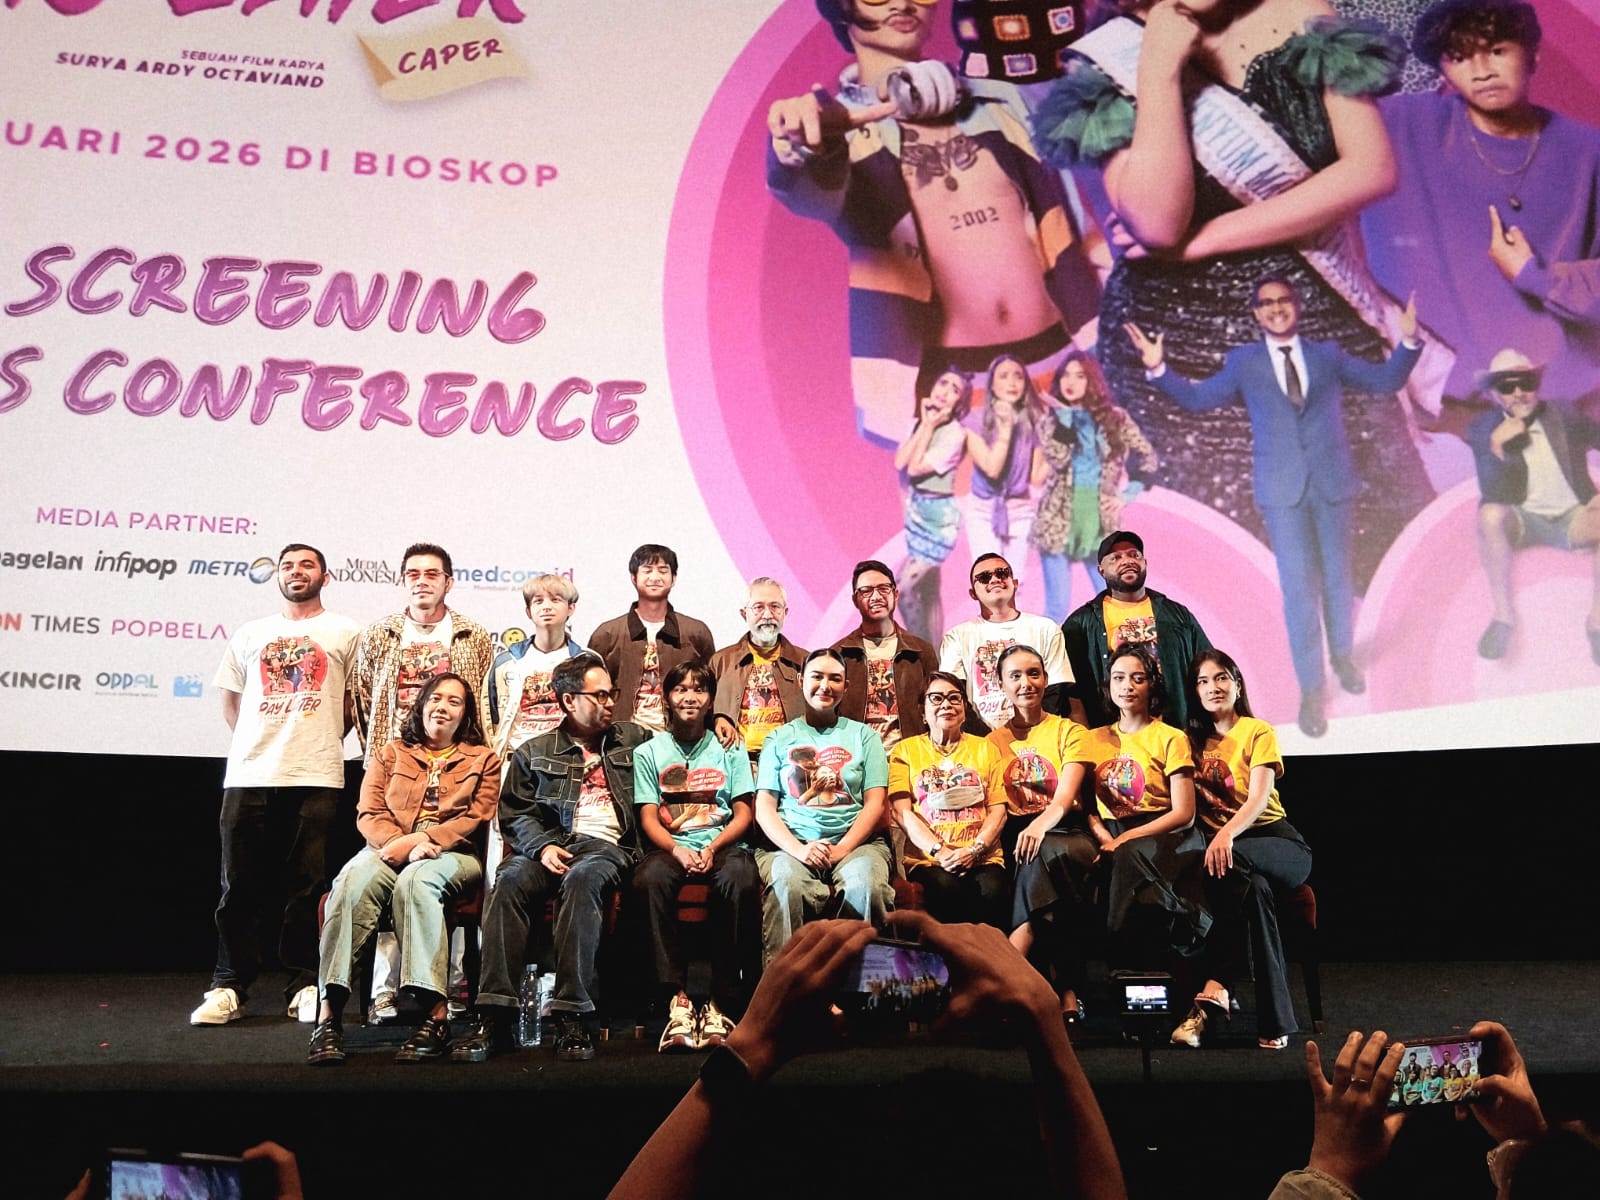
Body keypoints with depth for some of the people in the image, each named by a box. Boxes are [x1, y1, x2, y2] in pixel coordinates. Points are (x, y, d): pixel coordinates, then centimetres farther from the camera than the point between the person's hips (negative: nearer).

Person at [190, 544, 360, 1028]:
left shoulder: (344, 633, 10)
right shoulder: (250, 634, 17)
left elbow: (355, 700, 10)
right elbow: (230, 700, 21)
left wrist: (324, 743, 6)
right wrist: (258, 745, 12)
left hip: (315, 777, -2)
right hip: (249, 775, 2)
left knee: (307, 885, 0)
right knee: (241, 885, 2)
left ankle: (304, 986, 9)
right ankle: (228, 987, 10)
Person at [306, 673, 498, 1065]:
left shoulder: (484, 760, 18)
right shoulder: (391, 754, 23)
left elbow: (478, 818, 3)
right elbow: (369, 814, 10)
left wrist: (424, 840, -13)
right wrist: (405, 845, -11)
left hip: (453, 855, -2)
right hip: (390, 851, 2)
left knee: (416, 880, -37)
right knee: (352, 882, -33)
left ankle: (435, 1014, -44)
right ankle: (329, 1012, -40)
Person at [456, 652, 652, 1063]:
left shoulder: (633, 739, 23)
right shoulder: (535, 752, 19)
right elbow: (514, 813, 10)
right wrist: (542, 846, -9)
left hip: (606, 845, -1)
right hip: (552, 842, 1)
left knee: (582, 879, -37)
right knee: (509, 879, -32)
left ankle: (573, 1017, -40)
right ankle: (494, 1016, -35)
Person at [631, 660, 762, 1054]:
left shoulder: (730, 749, 15)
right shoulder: (649, 752, 14)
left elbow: (743, 814, 7)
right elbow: (649, 819, 5)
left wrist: (712, 849, -13)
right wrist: (678, 850, -16)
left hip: (722, 845, 0)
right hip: (671, 845, 0)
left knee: (741, 878, -37)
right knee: (650, 878, -37)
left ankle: (721, 1003, -30)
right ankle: (677, 999, -33)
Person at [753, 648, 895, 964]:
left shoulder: (863, 736, 18)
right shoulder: (779, 739, 17)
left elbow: (875, 805, 8)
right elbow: (764, 808, 8)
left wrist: (842, 849, -9)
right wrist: (798, 849, -12)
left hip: (855, 842, 1)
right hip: (791, 844, 0)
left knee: (865, 885, -35)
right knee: (787, 884, -36)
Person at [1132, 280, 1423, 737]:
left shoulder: (1328, 354, 9)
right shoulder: (1243, 362, 6)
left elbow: (1386, 380, 11)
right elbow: (1196, 398, 9)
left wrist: (1408, 341, -4)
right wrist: (1158, 368, -3)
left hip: (1332, 481, 2)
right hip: (1282, 489, -2)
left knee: (1337, 576, 15)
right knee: (1298, 587, -4)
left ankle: (1343, 656, 38)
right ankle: (1311, 689, 4)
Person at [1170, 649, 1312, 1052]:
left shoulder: (1258, 733, 0)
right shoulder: (1193, 739, 14)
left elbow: (1259, 798, -16)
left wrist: (1227, 834, -37)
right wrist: (1217, 837, -15)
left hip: (1278, 844, -2)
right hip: (1221, 843, 3)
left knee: (1229, 861, -39)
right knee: (1254, 889, -35)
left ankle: (1214, 987, -41)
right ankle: (1275, 1021, -38)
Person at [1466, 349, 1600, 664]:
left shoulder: (1565, 417, -1)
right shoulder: (1483, 430, -5)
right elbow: (1492, 495, -14)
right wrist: (1497, 446, -31)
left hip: (1573, 517, 1)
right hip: (1524, 520, -1)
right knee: (1490, 514, -34)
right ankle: (1502, 615, -23)